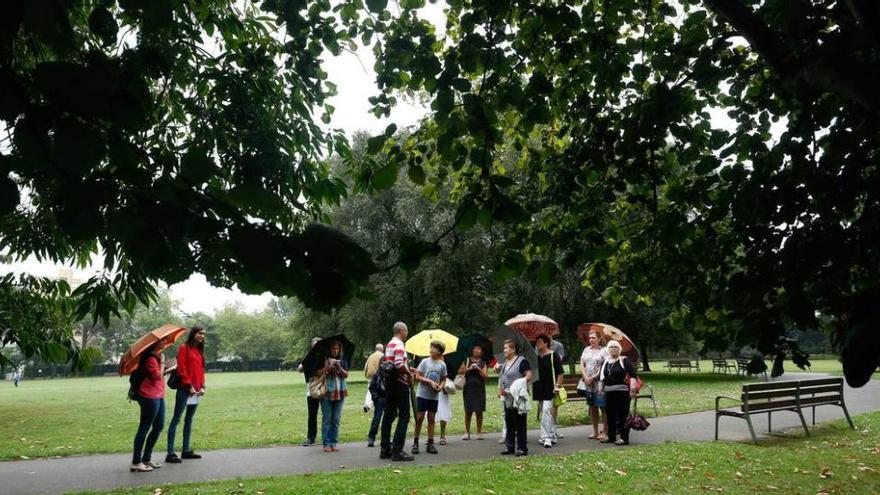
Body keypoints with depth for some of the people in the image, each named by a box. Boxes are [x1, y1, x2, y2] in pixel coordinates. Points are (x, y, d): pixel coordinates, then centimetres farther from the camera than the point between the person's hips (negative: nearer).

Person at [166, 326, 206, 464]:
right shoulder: (184, 348, -5)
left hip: (196, 390, 8)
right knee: (176, 419, -5)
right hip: (185, 389, -8)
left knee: (189, 420, 12)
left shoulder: (200, 351, 16)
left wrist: (202, 386, 4)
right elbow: (181, 368, -12)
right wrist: (189, 386, -15)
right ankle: (170, 453, -5)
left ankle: (186, 450, 18)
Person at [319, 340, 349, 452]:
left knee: (336, 419, 5)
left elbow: (346, 375, 5)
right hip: (326, 392, -3)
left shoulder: (342, 359, 9)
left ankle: (334, 442, 13)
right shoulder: (323, 359, 1)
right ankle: (326, 443, 5)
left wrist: (340, 368, -12)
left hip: (340, 392, 3)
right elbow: (318, 373, -6)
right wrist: (327, 367, -19)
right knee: (326, 419, 0)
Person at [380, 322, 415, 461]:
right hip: (400, 383, -9)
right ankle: (397, 451, -7)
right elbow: (399, 364, -26)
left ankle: (385, 449, 14)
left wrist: (407, 369, 16)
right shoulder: (399, 344, -14)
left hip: (389, 382, 9)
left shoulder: (389, 344, 16)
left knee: (389, 415, 11)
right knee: (404, 416, -5)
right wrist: (409, 374, -12)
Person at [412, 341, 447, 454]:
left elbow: (443, 380, 10)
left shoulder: (442, 365, 2)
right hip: (422, 394, -2)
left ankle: (430, 443, 13)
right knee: (419, 418, -1)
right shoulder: (425, 361, -4)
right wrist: (430, 382, -16)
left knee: (431, 419, 7)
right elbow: (417, 377, -6)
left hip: (434, 396, 2)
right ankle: (415, 442, 9)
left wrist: (440, 387, -10)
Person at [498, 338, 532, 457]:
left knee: (519, 423, -3)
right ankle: (509, 447, 22)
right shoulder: (505, 363, 17)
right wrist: (500, 389, 9)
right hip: (507, 398, 9)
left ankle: (522, 448, 3)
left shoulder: (522, 361, -9)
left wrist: (517, 386, -21)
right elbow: (502, 378, 26)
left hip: (518, 397, -9)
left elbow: (529, 376, -16)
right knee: (509, 423, 13)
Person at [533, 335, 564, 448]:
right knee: (546, 413, 12)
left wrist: (557, 386, -13)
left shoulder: (553, 356, -6)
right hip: (539, 389, 7)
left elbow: (560, 373, -7)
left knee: (546, 411, -15)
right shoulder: (536, 357, 12)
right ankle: (552, 436, 22)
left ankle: (546, 437, -14)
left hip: (549, 389, -7)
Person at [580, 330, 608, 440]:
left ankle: (605, 432, 2)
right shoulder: (586, 350, 14)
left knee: (603, 407, -5)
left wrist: (593, 377, -11)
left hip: (600, 383, -5)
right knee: (592, 407, 9)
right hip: (588, 383, 5)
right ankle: (595, 431, 18)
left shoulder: (603, 351, -3)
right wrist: (586, 377, -4)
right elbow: (582, 364, 11)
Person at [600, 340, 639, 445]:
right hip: (609, 392, 6)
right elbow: (601, 377, 21)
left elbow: (633, 375, -9)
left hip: (622, 391, -6)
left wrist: (633, 388, -16)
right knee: (610, 414, 11)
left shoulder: (624, 360, -3)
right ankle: (611, 436, 22)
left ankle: (624, 438, -2)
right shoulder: (606, 362, 14)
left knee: (622, 414, -6)